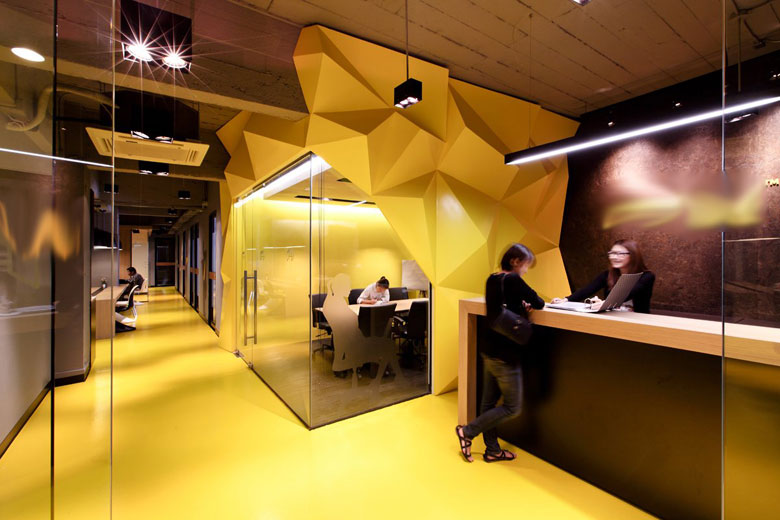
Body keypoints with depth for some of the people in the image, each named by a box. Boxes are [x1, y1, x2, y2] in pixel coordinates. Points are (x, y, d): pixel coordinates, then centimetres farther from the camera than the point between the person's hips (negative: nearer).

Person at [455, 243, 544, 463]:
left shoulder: (492, 280, 7)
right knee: (512, 407, 8)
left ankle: (492, 450, 32)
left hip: (489, 349, 9)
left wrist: (521, 305, 2)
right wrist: (532, 303, 9)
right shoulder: (513, 280, -18)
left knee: (489, 401, 16)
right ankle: (468, 432, 13)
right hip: (505, 354, -9)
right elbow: (538, 303, -12)